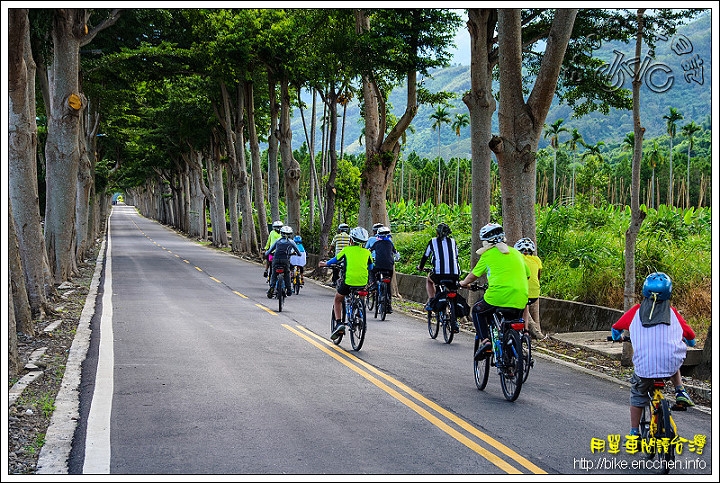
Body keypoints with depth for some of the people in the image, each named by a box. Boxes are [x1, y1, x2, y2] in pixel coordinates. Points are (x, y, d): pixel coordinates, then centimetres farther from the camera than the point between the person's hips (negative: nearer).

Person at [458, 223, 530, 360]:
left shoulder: (488, 254, 6)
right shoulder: (516, 253, 19)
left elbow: (473, 275, 15)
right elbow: (527, 275, 27)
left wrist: (463, 283, 35)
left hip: (498, 295, -4)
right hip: (520, 300, 4)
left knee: (477, 311, 21)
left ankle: (484, 340, 4)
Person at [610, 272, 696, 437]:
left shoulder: (636, 310, 10)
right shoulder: (672, 312, 12)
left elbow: (616, 328, 23)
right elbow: (691, 337, 19)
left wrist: (617, 337, 46)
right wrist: (686, 343, 42)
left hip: (644, 366, -1)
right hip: (671, 364, 1)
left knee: (637, 396, 23)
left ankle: (634, 432, 27)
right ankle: (680, 392, 21)